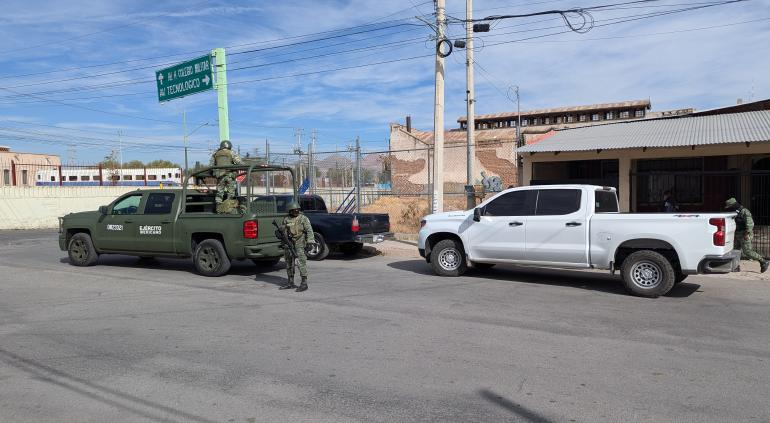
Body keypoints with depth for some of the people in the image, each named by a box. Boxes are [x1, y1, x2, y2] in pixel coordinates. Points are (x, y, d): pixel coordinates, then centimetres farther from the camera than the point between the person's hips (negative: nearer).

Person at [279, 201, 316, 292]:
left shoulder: (303, 218, -4)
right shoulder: (286, 219, 8)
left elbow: (309, 230, -10)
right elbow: (283, 230, 15)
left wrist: (310, 241, -19)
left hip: (300, 243, -6)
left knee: (301, 262, -10)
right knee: (289, 262, 11)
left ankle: (304, 283, -7)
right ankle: (290, 283, 22)